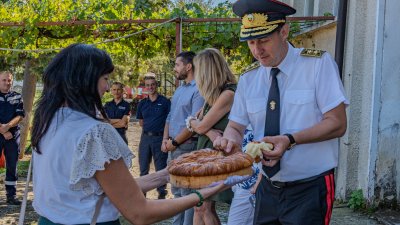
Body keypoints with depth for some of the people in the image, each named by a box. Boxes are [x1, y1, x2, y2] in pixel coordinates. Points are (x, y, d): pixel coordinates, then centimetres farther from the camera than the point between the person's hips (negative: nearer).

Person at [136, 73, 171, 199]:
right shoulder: (142, 103, 10)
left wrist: (166, 137, -8)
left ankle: (161, 193, 11)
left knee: (161, 168, 1)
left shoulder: (165, 102, -3)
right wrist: (149, 127, 5)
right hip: (145, 137, 4)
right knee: (143, 168, 10)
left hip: (160, 138, -4)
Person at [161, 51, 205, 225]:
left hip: (187, 147, -9)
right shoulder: (179, 90, 15)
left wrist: (174, 142, -13)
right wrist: (165, 139, 3)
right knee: (176, 189, 16)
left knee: (187, 191, -3)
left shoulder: (198, 90, -13)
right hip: (173, 147, 9)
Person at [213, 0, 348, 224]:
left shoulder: (319, 64, -10)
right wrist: (231, 138, -17)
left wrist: (290, 140, -26)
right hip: (268, 188, 5)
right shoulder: (248, 80, 3)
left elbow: (337, 123, -13)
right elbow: (236, 126, 7)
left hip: (310, 189, -4)